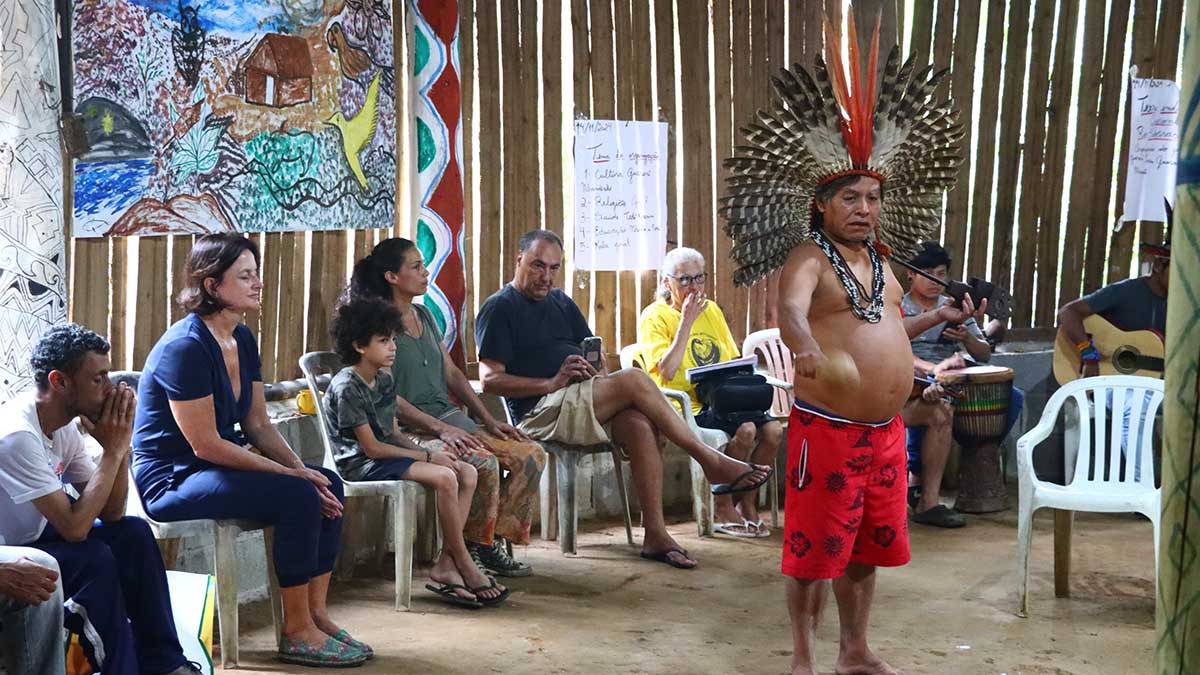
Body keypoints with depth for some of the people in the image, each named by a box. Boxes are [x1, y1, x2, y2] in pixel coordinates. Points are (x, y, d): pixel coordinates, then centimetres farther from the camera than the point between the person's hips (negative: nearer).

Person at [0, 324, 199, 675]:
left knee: (133, 534, -5)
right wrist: (112, 451, -23)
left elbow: (111, 515, 1)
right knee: (94, 558, -28)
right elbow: (74, 527, -30)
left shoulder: (64, 427, 0)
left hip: (33, 539, 9)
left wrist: (120, 447, -13)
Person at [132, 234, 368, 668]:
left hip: (217, 467, 9)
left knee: (329, 485, -5)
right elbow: (205, 444, -23)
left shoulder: (242, 339, 7)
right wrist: (291, 474, -21)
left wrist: (301, 470, -9)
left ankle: (316, 614, 0)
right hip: (171, 480, -9)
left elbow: (258, 424, 8)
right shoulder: (185, 347, -21)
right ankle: (297, 633, -14)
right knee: (298, 496, -24)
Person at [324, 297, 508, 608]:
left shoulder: (385, 379, 12)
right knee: (444, 478, -27)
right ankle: (466, 568, -15)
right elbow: (371, 447, -17)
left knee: (467, 473, -6)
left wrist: (429, 452, -4)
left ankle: (446, 565, -12)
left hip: (387, 454, 9)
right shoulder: (347, 387, -15)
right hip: (362, 465, -9)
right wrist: (427, 457, -15)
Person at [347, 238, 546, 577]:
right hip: (412, 431, -8)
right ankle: (474, 549, -11)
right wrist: (442, 429, -23)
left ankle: (495, 540, -1)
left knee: (533, 455, -7)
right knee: (483, 463, -32)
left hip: (450, 419, 8)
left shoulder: (424, 315, 16)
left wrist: (489, 420, 8)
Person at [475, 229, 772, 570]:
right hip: (541, 413, -7)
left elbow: (596, 355, 25)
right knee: (633, 380, -26)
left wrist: (597, 370, -1)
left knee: (640, 423, -27)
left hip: (582, 404, 7)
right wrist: (552, 383, -17)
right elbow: (491, 379, -9)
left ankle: (656, 534, -29)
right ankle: (712, 462, -17)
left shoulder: (561, 302, 24)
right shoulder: (498, 308, 2)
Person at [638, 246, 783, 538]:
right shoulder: (654, 316, -4)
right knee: (745, 429, -29)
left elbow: (734, 360, 22)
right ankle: (722, 508, -9)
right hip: (687, 406, -6)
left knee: (773, 429, -19)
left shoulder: (712, 310, 17)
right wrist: (686, 321, -16)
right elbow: (667, 372, -17)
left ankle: (747, 504, 1)